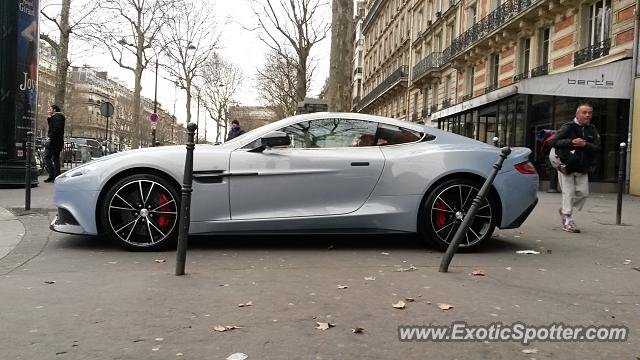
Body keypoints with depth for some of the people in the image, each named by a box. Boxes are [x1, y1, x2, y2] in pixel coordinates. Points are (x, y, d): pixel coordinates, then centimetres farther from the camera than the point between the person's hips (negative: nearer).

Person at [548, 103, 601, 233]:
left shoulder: (592, 130, 6)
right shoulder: (568, 127, -7)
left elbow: (597, 148, -2)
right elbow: (553, 142, -14)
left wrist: (585, 144, -21)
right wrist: (571, 142, -23)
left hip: (582, 168, 5)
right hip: (566, 166, -5)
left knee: (583, 193, 4)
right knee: (568, 193, -2)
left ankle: (565, 210, 28)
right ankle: (568, 222, 8)